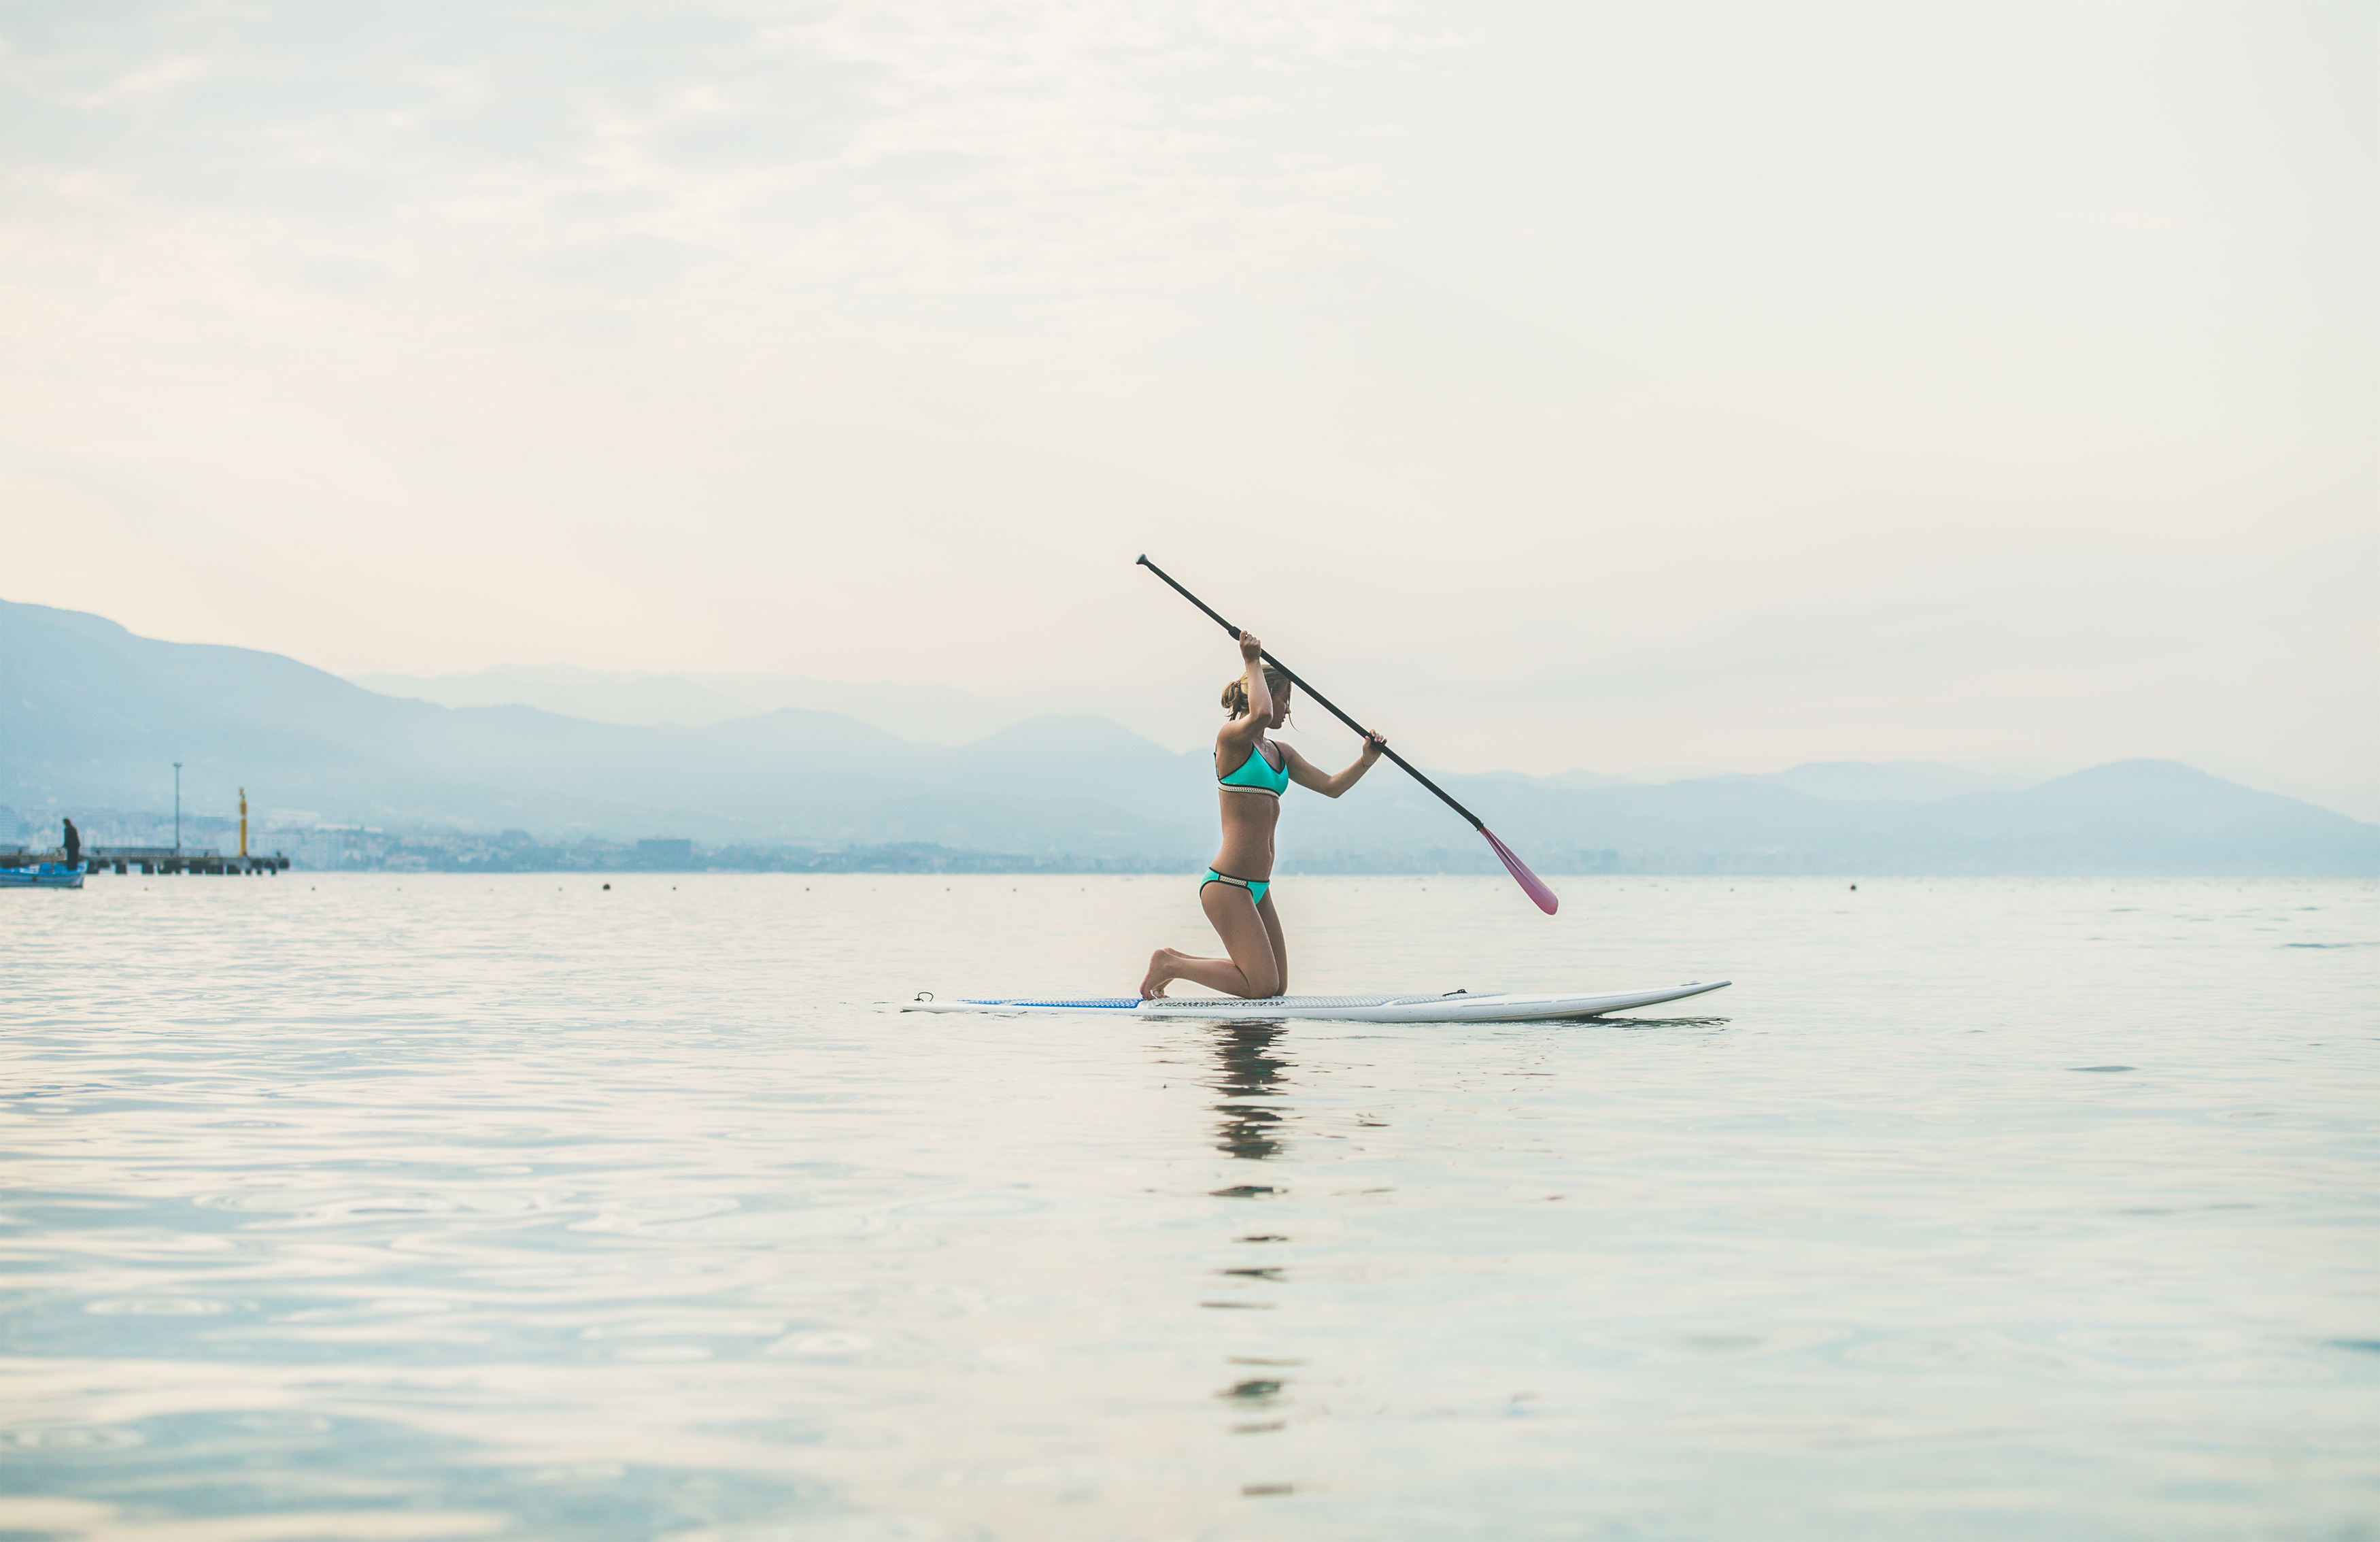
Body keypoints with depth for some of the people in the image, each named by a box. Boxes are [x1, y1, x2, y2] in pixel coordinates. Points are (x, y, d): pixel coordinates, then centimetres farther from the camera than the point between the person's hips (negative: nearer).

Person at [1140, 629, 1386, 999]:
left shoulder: (1279, 753, 18)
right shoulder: (1230, 736, -8)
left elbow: (1331, 786, 14)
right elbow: (1260, 715, -30)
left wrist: (1366, 761, -1)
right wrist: (1253, 664, -16)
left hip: (1257, 887, 9)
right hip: (1227, 884, -9)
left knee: (1277, 987, 11)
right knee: (1265, 987, -10)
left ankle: (1178, 961, 19)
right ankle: (1171, 965, 4)